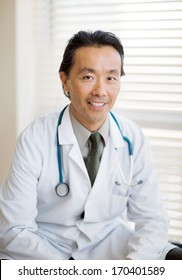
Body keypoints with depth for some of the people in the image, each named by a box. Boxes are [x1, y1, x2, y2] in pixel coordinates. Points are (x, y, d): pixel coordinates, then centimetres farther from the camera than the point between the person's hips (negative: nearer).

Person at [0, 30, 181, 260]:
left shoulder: (133, 139, -4)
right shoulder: (34, 140, -14)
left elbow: (151, 219, -1)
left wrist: (133, 264, -21)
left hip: (109, 245, 3)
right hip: (45, 248, -2)